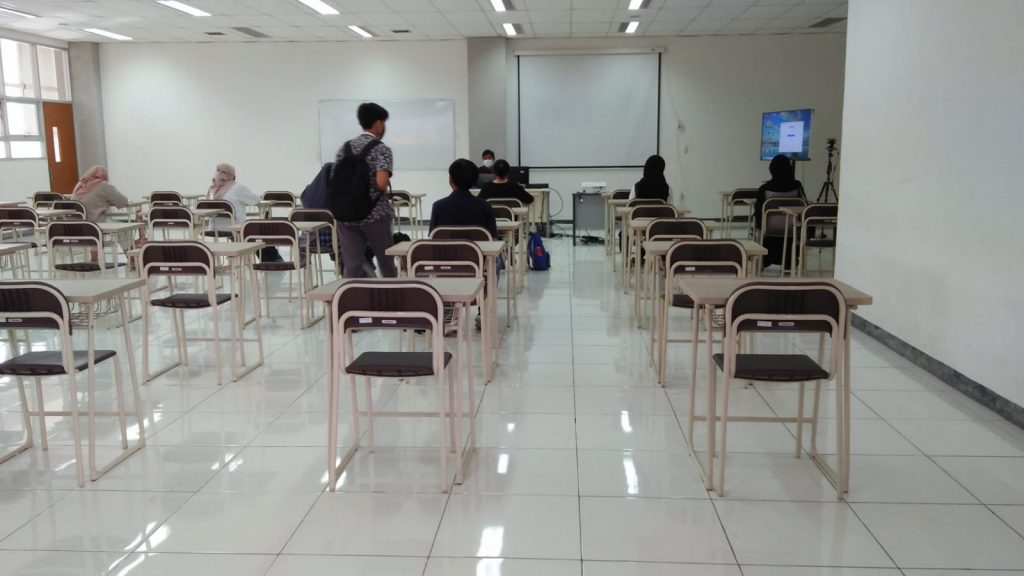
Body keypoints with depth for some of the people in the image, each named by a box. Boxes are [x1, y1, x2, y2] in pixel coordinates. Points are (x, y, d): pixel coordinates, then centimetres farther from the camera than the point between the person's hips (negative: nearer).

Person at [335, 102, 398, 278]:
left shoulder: (345, 147, 9)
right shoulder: (382, 149, -8)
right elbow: (382, 183, -22)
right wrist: (385, 189, -1)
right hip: (374, 214, -4)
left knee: (351, 266, 1)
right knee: (386, 261, 15)